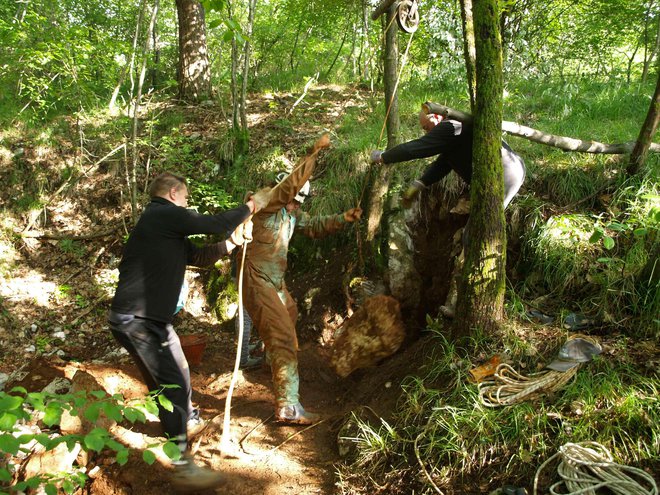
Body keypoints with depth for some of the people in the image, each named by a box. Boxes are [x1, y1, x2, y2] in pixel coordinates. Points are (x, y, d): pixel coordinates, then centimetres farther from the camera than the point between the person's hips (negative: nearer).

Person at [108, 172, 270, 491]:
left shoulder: (165, 225, 17)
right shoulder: (164, 214, -13)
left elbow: (197, 256, 21)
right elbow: (214, 224, -15)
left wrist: (232, 242, 15)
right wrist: (252, 206, -1)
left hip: (153, 318, 11)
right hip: (136, 320, -11)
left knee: (177, 372, 26)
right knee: (172, 383, -11)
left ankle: (187, 419, 50)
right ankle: (183, 467, -6)